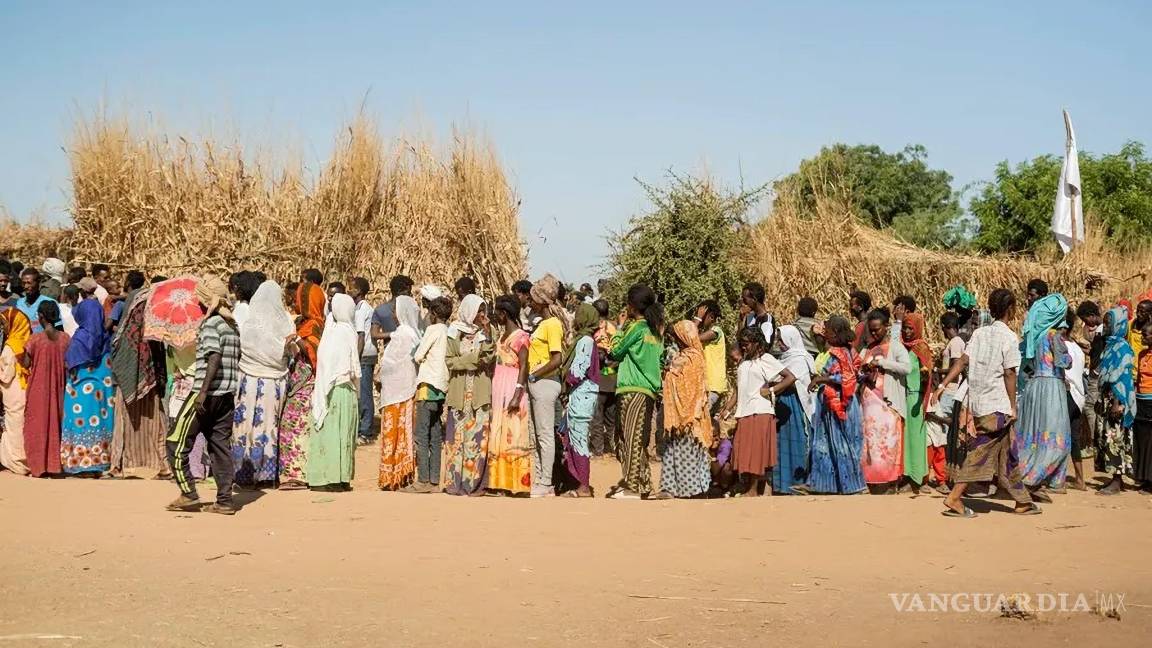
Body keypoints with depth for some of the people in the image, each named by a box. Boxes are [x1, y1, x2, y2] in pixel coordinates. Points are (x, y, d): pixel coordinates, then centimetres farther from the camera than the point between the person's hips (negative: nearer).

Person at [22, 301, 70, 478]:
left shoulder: (35, 339, -14)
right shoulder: (65, 338, -4)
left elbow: (26, 364, -9)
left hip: (38, 389, -3)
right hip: (57, 389, 3)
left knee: (38, 424, 7)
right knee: (56, 423, 14)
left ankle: (38, 465, 7)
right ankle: (55, 463, 16)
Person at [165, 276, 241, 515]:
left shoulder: (211, 323, -11)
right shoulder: (231, 325, 14)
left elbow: (214, 357, -22)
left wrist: (203, 391, -25)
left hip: (208, 392, -8)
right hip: (227, 394, 8)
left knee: (177, 443, 2)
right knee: (221, 446, 8)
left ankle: (189, 494, 1)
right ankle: (224, 501, 5)